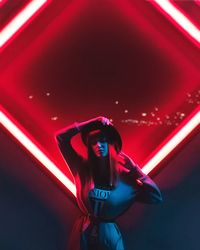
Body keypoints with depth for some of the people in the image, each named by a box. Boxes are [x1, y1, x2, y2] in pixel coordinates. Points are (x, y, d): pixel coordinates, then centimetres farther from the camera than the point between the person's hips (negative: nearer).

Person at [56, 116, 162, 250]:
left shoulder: (123, 175, -9)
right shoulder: (83, 168, -6)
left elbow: (156, 197, -12)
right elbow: (61, 137, -9)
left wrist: (135, 170, -12)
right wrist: (91, 124, -13)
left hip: (109, 235, -1)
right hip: (83, 234, 1)